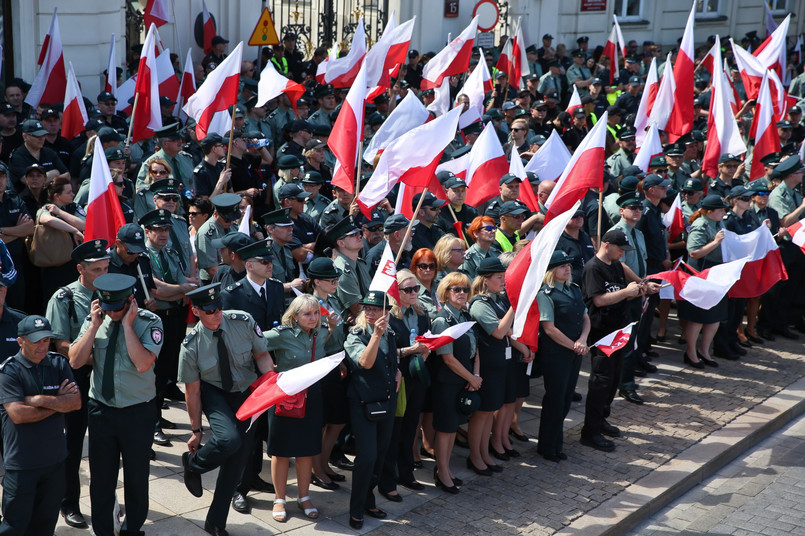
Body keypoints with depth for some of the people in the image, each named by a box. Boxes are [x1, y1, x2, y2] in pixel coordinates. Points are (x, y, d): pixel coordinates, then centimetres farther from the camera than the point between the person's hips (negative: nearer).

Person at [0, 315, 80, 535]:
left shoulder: (58, 364, 4)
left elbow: (76, 402, -5)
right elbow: (18, 414, -20)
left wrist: (40, 400, -15)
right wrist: (58, 402, -11)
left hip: (55, 460, 4)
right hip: (21, 465, -4)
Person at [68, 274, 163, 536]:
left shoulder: (149, 322, -12)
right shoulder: (94, 320, -2)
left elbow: (143, 364, -25)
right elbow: (75, 361, -9)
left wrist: (127, 324, -23)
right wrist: (95, 325, -15)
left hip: (138, 412, -2)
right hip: (101, 409, 2)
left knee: (137, 475, 14)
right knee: (100, 477, 12)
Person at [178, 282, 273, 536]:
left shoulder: (243, 321, -17)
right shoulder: (191, 345, -19)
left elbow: (262, 354, -2)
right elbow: (192, 390, -10)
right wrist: (197, 431, -5)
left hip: (248, 394, 3)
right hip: (214, 394, -2)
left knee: (235, 464, 5)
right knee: (229, 439, -32)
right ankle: (193, 463, 3)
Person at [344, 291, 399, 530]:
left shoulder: (389, 337, 7)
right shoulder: (355, 337, -10)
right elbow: (365, 362, -29)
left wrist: (397, 373, 5)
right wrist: (376, 334, -39)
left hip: (387, 403, 6)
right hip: (364, 404, -6)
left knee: (380, 455, 11)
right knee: (367, 456, -11)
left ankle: (368, 501, 27)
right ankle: (356, 510, 3)